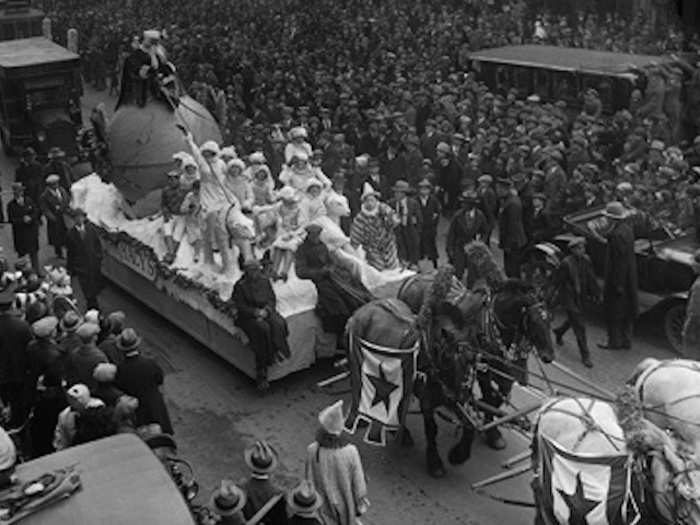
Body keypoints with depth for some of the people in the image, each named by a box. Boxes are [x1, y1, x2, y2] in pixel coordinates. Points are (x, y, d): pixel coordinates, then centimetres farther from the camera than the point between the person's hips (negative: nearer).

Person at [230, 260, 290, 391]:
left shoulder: (264, 281, 11)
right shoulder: (240, 286, -3)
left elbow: (272, 298, 8)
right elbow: (240, 307, -6)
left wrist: (266, 310, -13)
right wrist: (256, 312, -20)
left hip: (266, 312, 4)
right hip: (248, 316, -4)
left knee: (278, 324, -29)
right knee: (262, 328, -32)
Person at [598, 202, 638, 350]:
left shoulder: (617, 235, -26)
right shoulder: (627, 229, 4)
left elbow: (620, 261, -24)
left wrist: (618, 284, -18)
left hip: (617, 278, -9)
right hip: (628, 276, 9)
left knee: (613, 311, 6)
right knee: (626, 310, 17)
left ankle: (615, 341, 17)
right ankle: (626, 340, 28)